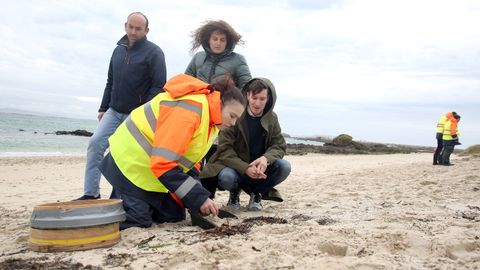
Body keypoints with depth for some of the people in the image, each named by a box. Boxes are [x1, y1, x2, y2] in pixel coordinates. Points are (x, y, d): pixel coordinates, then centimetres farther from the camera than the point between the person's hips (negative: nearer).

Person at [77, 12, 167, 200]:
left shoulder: (153, 52, -9)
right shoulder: (118, 50, 12)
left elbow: (159, 86, -14)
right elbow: (110, 82, 17)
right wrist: (103, 108, 13)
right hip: (114, 112, 6)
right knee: (95, 144, -7)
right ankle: (91, 193, 0)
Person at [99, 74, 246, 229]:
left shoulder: (211, 119, 1)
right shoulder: (190, 110, -31)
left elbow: (190, 159, 8)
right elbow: (163, 163, -35)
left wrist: (197, 197, -5)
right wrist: (199, 198, -33)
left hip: (155, 167, 9)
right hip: (131, 165, -9)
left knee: (174, 216, 8)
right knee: (136, 221, -15)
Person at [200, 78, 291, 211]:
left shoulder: (271, 118, -1)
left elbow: (280, 145, -6)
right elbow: (224, 149, -18)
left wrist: (266, 158, -30)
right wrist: (246, 168, -33)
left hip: (260, 167, 3)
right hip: (236, 166, -3)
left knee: (285, 167, -23)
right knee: (226, 177, -36)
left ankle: (257, 192, 4)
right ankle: (235, 193, 3)